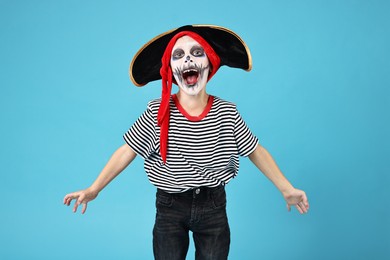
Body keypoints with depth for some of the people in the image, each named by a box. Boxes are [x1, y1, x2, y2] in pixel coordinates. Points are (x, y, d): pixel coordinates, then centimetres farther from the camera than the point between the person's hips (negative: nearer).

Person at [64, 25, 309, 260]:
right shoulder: (158, 112, -11)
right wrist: (94, 189, -11)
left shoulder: (226, 112, -8)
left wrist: (287, 189, 1)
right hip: (169, 209, -1)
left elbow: (256, 151, 0)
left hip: (213, 208, 1)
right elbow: (127, 151, -7)